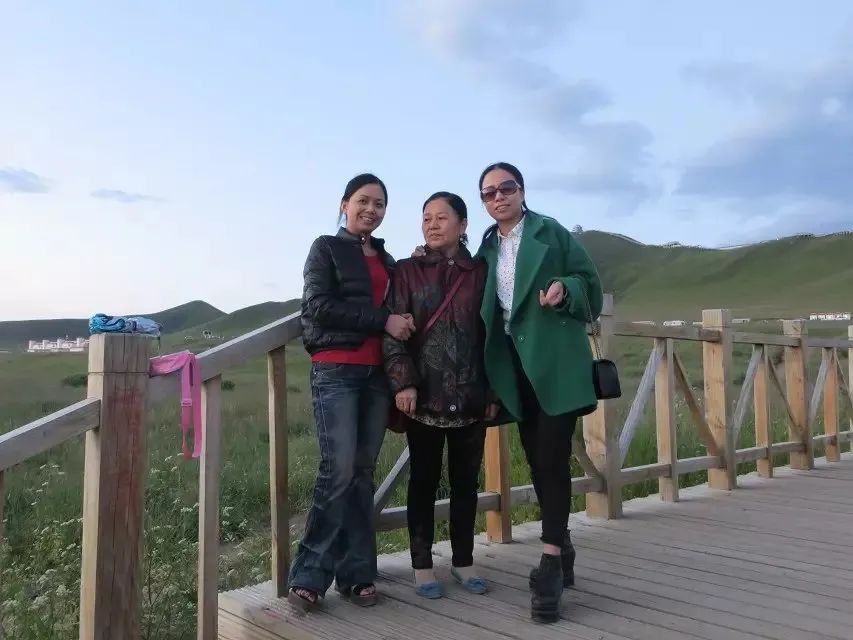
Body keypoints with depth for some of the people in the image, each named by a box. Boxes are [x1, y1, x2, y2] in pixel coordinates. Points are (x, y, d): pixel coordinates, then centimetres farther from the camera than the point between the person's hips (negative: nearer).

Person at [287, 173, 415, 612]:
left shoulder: (387, 259, 20)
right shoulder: (326, 248, 5)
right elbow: (318, 306, -9)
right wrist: (383, 321, -14)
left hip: (377, 373, 5)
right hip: (335, 370, -5)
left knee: (363, 472, 4)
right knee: (339, 469, -14)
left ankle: (355, 573, 9)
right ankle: (309, 574, -5)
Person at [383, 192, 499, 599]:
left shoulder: (480, 273, 8)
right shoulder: (407, 272, 4)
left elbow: (493, 334, 9)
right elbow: (394, 330, -3)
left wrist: (494, 389, 5)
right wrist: (402, 382, -14)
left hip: (471, 395, 2)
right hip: (425, 395, -2)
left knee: (465, 479, 10)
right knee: (424, 480, 6)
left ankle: (463, 561, 24)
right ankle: (422, 566, 17)